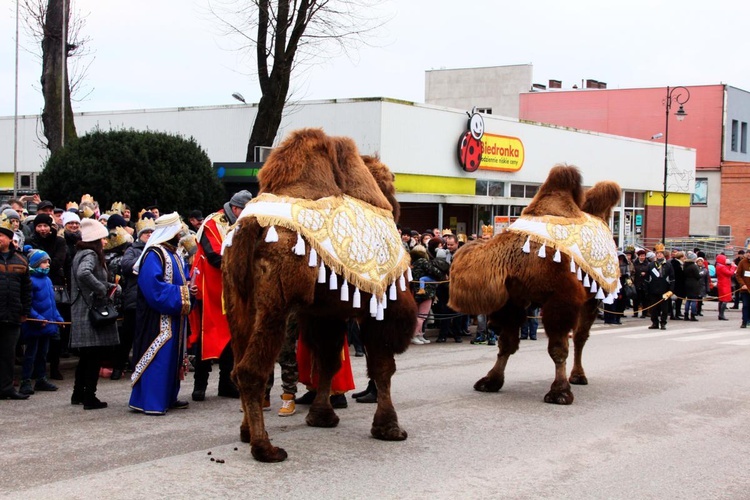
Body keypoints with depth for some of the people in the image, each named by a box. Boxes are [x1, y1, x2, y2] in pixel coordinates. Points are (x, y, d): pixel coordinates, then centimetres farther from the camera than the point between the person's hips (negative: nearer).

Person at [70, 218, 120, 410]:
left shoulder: (81, 254, 17)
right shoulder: (90, 255, -14)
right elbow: (83, 273, -35)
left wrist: (110, 286, 6)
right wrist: (102, 290, -24)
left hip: (83, 313, 10)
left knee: (87, 356, 18)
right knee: (95, 355, -5)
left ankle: (78, 394, 26)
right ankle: (89, 397, -3)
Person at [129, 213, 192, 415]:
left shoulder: (174, 255, 16)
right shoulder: (154, 255, -14)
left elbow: (182, 280, 22)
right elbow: (152, 285, -24)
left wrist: (187, 291, 0)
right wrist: (177, 295, -19)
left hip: (174, 315, 10)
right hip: (158, 317, -10)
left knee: (173, 355, 13)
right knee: (157, 357, -10)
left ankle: (168, 397, 22)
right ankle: (149, 401, -6)